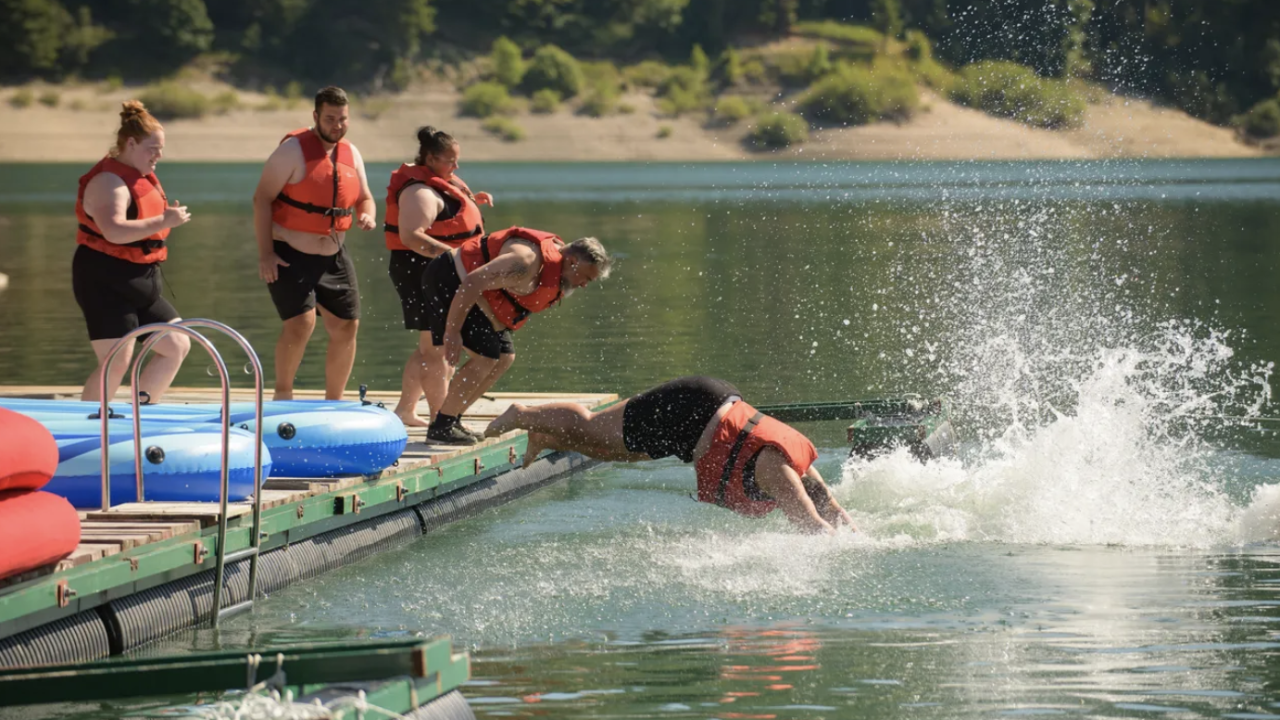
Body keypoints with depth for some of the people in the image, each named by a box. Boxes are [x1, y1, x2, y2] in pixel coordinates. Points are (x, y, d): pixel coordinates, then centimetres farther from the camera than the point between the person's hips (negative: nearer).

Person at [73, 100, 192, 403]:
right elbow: (114, 230, -33)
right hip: (105, 282, -10)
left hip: (139, 283, 10)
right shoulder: (109, 181, -17)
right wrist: (163, 222, -30)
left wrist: (168, 216, 13)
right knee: (117, 360, -16)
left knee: (177, 346, 8)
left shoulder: (142, 177, 15)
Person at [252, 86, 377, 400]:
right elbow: (262, 199, -13)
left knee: (346, 327, 5)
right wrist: (265, 253, -20)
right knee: (301, 322, -21)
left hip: (333, 257, 7)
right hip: (289, 255, -7)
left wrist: (367, 215, -7)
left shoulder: (351, 154, 8)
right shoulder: (294, 149, -12)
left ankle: (334, 402, 20)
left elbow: (364, 198, 20)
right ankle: (282, 394, -2)